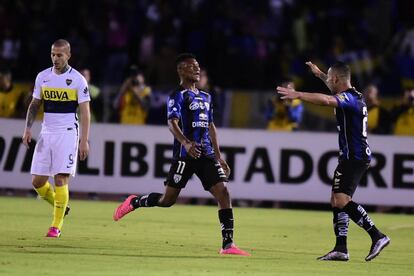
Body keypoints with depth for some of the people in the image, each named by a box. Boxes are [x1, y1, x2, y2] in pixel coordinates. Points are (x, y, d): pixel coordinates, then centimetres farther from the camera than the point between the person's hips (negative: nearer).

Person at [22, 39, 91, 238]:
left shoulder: (77, 79, -4)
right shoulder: (42, 77, 8)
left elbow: (85, 113, -4)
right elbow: (35, 104, 16)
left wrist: (84, 140, -10)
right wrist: (28, 128, 3)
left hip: (67, 133, -5)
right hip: (46, 133, 5)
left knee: (61, 178, -12)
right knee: (37, 181, 1)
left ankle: (56, 225, -4)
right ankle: (59, 205, 27)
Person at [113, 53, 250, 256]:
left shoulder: (205, 97, 20)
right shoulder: (178, 95, -5)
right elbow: (172, 123, -19)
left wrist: (218, 156, 24)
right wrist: (186, 142, -37)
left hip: (206, 154, 6)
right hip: (185, 154, -6)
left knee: (223, 192, -9)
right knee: (168, 200, -1)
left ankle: (228, 244, -10)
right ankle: (134, 202, 28)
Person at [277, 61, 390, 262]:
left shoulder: (349, 98, -14)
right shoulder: (355, 96, 16)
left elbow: (326, 100, -35)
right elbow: (337, 91, 40)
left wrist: (298, 94, -34)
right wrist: (319, 74, 50)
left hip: (353, 157, -10)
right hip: (352, 157, 10)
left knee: (342, 200, -18)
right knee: (336, 201, 10)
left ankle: (377, 236, -21)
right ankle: (341, 249, 10)